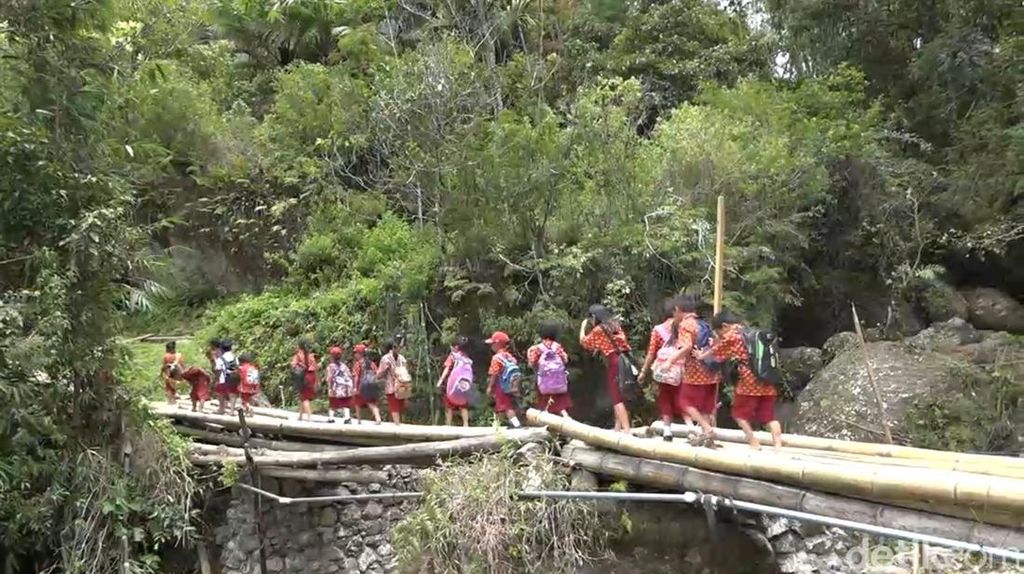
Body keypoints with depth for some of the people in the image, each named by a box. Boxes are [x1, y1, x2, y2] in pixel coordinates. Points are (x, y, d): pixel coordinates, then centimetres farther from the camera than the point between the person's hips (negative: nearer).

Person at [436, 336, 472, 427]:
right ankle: (466, 424, 7)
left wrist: (440, 380, -13)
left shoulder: (453, 355, -3)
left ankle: (448, 425, 3)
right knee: (463, 406, 14)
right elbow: (470, 373, 8)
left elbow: (447, 369, -10)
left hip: (452, 385, -4)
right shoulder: (468, 359, 8)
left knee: (449, 406, 6)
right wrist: (470, 384, 15)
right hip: (464, 386, 4)